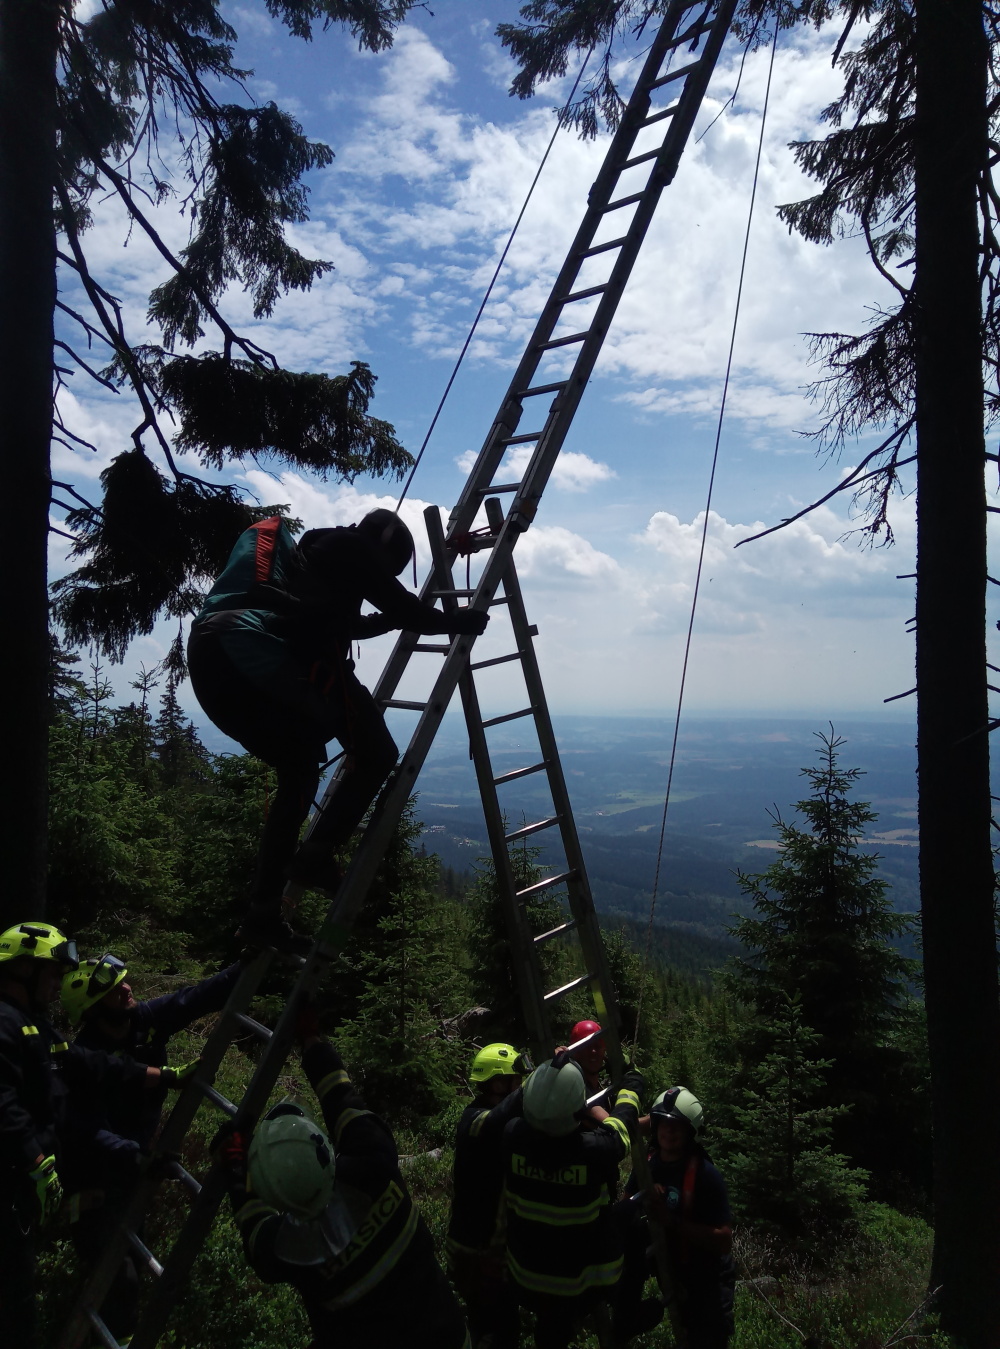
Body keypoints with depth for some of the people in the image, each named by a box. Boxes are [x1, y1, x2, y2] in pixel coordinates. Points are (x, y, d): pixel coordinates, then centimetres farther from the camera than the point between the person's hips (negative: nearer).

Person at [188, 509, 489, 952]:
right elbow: (404, 608, 8)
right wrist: (456, 622, 23)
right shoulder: (352, 548, 11)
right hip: (264, 657, -9)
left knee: (298, 772, 19)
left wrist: (400, 615, 53)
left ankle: (263, 914, 17)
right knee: (375, 753, 4)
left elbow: (347, 622, 45)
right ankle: (316, 856, -7)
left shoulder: (315, 550, 35)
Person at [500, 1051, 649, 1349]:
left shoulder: (513, 1137, -25)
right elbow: (620, 1124, -10)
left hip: (525, 1272, 3)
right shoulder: (594, 1149, -33)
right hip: (582, 1279, -3)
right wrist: (631, 1087, 9)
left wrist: (550, 1067, 12)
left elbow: (521, 1099, -1)